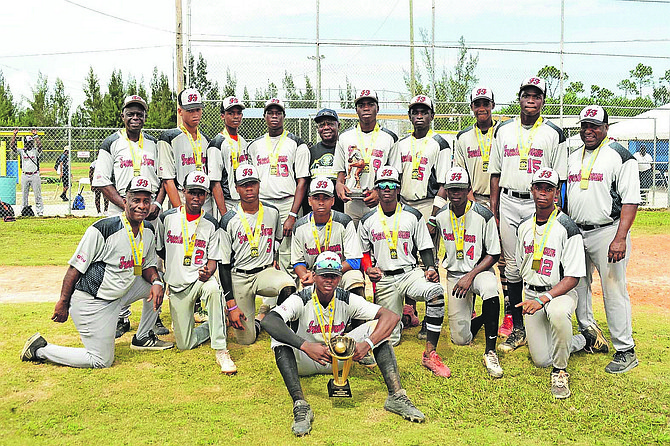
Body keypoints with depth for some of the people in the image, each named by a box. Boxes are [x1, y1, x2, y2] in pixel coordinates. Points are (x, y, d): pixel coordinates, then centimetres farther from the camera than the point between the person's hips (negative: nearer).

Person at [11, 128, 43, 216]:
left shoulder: (35, 151, 2)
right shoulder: (21, 151, 8)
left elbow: (39, 145, -18)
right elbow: (12, 145, -3)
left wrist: (35, 135, -21)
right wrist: (14, 135, -9)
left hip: (35, 175, -2)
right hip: (24, 175, 2)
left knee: (37, 194, 0)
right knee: (24, 194, 8)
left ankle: (40, 211, 3)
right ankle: (24, 209, 16)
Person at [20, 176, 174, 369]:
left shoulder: (149, 230, 1)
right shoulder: (102, 229, -22)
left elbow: (148, 265, 11)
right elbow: (76, 267, -16)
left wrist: (156, 282, -11)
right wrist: (63, 302, -12)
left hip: (118, 294, 8)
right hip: (91, 301, -7)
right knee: (102, 361, -4)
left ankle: (142, 338, 22)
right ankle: (40, 349, 11)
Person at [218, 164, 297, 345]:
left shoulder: (272, 212, 3)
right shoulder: (229, 220, -8)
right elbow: (223, 264, -7)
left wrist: (275, 259, 12)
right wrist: (231, 304, -12)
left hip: (266, 271, 2)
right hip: (239, 277, -2)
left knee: (289, 287, -34)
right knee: (246, 339, -3)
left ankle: (264, 314, -4)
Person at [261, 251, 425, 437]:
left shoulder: (347, 300, -12)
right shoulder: (301, 300, -20)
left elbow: (391, 317, -19)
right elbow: (268, 321, -40)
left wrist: (367, 344, -37)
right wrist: (306, 346, -50)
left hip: (339, 357, 3)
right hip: (304, 360, -2)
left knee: (375, 325, -16)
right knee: (280, 337, -33)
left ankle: (396, 397, -25)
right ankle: (300, 406, -41)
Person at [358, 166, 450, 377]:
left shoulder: (413, 216, 6)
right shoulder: (367, 221, 8)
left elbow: (425, 247, 8)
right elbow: (363, 253, 14)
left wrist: (430, 268, -11)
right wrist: (368, 268, -7)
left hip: (410, 273, 0)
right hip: (383, 279, 0)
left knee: (436, 291, -36)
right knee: (390, 339, -4)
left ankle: (429, 353, -28)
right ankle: (394, 318, 36)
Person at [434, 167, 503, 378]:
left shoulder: (483, 215, -12)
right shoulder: (440, 216, -1)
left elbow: (493, 255, -10)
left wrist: (471, 276, -21)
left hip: (480, 270, -3)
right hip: (454, 275, 3)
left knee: (489, 287, -42)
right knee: (460, 339, -5)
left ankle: (490, 352, -28)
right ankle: (476, 319, 32)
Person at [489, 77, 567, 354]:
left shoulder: (554, 133, 5)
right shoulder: (503, 131, 12)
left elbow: (558, 178, 3)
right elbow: (496, 172, 13)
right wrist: (493, 209, 6)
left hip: (539, 205, -2)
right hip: (508, 202, 2)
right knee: (512, 267, 3)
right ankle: (518, 328, 11)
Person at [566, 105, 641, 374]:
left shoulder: (620, 157, -6)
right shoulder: (573, 158, 14)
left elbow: (631, 200, -13)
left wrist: (620, 239, -22)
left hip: (607, 232, -7)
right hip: (576, 232, 7)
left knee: (614, 290, -5)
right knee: (577, 285, 13)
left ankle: (625, 351, 5)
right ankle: (590, 336, 30)